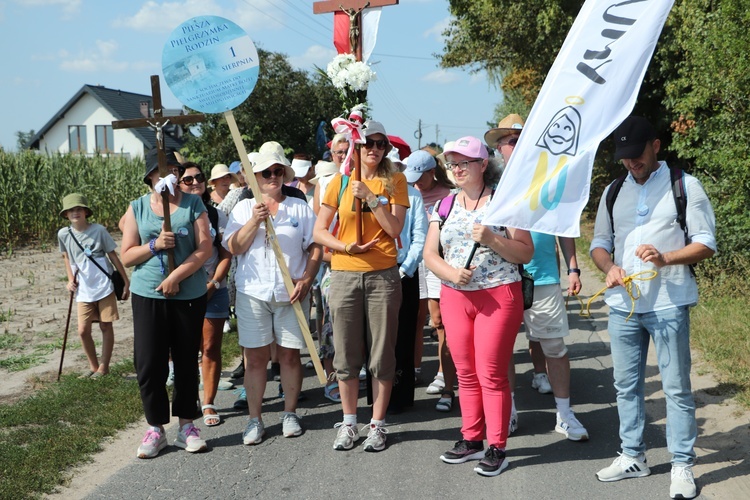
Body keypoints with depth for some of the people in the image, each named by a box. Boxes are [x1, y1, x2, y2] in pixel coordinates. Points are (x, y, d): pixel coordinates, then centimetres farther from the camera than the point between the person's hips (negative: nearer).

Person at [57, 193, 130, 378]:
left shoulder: (98, 230, -9)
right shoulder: (63, 234, -1)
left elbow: (113, 257, -3)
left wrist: (126, 282, -2)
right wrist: (70, 279, 4)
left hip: (104, 287, -3)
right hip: (83, 290, 3)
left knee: (106, 327, 5)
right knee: (83, 330, 1)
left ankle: (103, 367, 17)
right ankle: (93, 366, 20)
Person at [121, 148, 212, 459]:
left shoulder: (193, 204, 2)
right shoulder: (137, 208, 6)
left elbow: (205, 248, -7)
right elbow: (127, 256, 4)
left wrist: (176, 276, -16)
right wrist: (154, 245, -14)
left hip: (189, 295, 0)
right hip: (147, 296, 1)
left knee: (187, 361, 8)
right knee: (149, 364, -1)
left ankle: (186, 425, 20)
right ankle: (156, 428, 13)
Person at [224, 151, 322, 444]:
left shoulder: (300, 208, 9)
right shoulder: (244, 208, 9)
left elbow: (315, 248, 4)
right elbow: (234, 247, -2)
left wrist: (306, 279, -9)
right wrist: (255, 220, -14)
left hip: (291, 294, 0)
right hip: (253, 292, 0)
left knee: (290, 354, 5)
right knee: (255, 357, 1)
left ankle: (290, 414, 19)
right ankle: (255, 420, 9)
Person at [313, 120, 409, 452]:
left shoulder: (394, 181, 4)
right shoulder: (340, 182, 6)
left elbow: (395, 228, -6)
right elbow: (319, 231, 5)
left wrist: (371, 197, -13)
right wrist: (347, 247, -10)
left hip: (383, 275, -1)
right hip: (344, 274, 1)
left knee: (381, 354, 3)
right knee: (347, 353, 7)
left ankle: (377, 425, 15)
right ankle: (349, 423, 20)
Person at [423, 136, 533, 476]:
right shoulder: (444, 206, 10)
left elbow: (526, 253, -6)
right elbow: (430, 254, 8)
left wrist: (491, 239, -21)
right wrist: (451, 272, -11)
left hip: (499, 296, -5)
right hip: (455, 297, 5)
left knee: (491, 374, -3)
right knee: (466, 373, 10)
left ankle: (496, 448, 7)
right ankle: (471, 439, 23)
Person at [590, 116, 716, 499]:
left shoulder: (684, 185, -3)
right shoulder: (613, 192, 11)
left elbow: (706, 244, -6)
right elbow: (599, 243, 14)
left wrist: (665, 258, -22)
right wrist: (610, 268, -7)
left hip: (668, 305, -5)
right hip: (622, 304, 5)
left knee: (676, 388, 1)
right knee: (626, 385, 12)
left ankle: (682, 465, 11)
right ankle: (633, 457, 26)